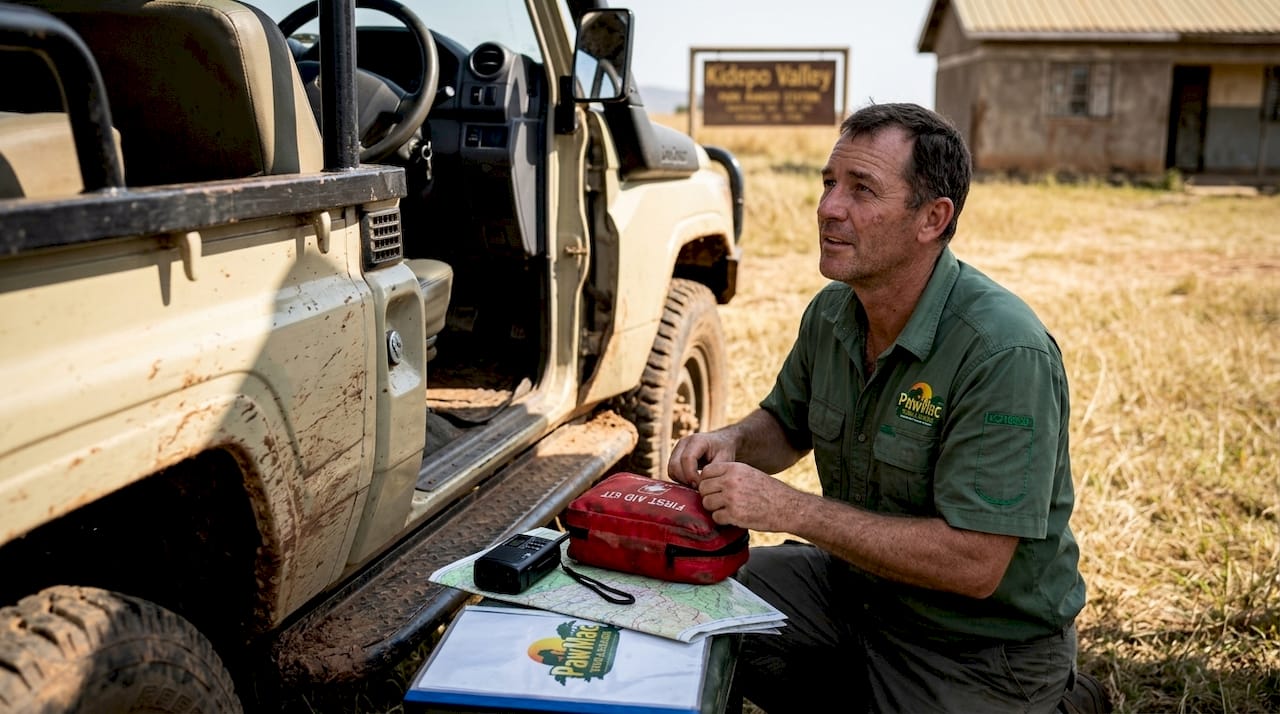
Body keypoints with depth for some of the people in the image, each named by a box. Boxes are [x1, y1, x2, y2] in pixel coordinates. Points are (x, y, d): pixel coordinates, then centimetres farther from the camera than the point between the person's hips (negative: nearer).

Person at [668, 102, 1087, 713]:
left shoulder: (1006, 354, -28)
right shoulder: (831, 312, -4)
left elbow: (974, 565, -30)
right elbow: (787, 425, 13)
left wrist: (789, 509, -31)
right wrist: (733, 442, -11)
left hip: (981, 649, -6)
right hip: (856, 585, 7)